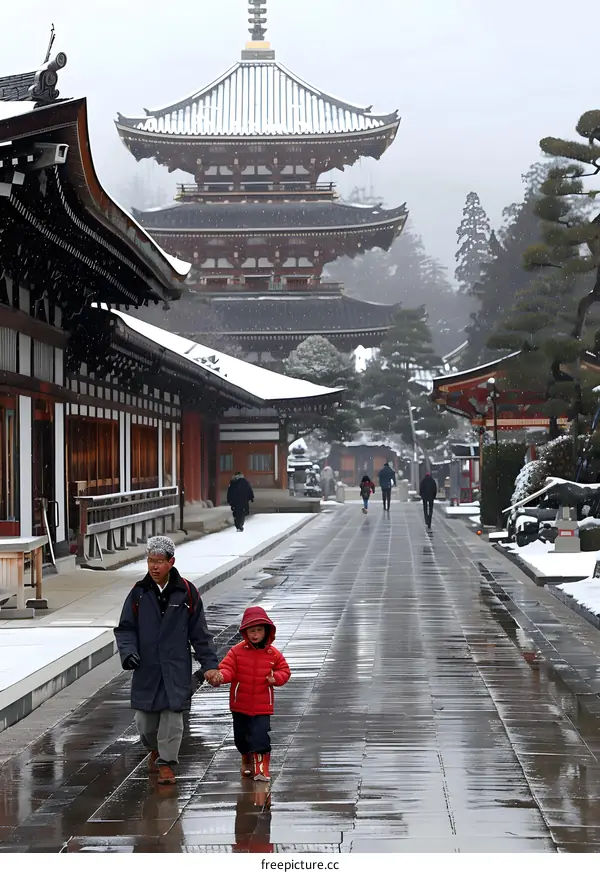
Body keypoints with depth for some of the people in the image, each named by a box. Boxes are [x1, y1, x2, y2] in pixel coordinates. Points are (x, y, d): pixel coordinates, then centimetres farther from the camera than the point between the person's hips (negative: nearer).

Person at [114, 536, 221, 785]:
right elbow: (125, 629, 7)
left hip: (176, 669, -2)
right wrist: (128, 652, -12)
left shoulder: (186, 592, -1)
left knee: (172, 714, -6)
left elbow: (199, 633, 4)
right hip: (146, 669, 2)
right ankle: (154, 749, 38)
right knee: (144, 720, 7)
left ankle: (166, 762, 9)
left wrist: (209, 664, 2)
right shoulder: (138, 593, 2)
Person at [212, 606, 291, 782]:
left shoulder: (273, 654, -1)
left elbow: (284, 670, 8)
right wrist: (222, 675, -31)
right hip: (240, 705, 2)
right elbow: (227, 667, -8)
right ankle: (247, 760, 40)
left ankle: (261, 766, -6)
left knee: (260, 735, -15)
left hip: (262, 707, -2)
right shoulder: (237, 651, -4)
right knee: (241, 737, 15)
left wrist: (276, 678, -13)